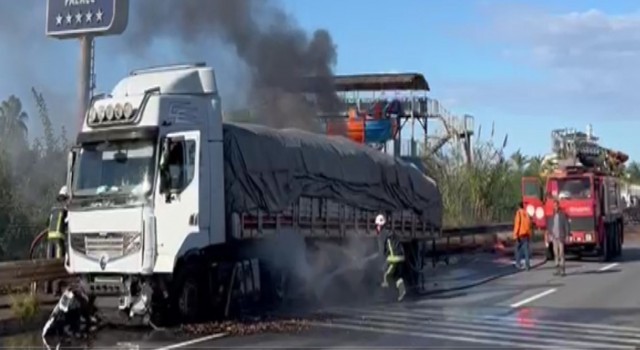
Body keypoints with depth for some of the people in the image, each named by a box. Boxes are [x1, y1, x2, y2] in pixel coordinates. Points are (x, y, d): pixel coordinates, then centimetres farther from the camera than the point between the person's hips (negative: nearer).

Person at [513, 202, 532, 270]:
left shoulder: (519, 213, -7)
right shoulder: (526, 213, 5)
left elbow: (517, 224, -12)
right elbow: (529, 224, 7)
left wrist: (515, 234, -10)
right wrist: (529, 235, 15)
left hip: (520, 234, -3)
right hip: (527, 234, 3)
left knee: (518, 248, 12)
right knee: (526, 249, 3)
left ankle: (518, 263, 13)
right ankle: (527, 265, -3)